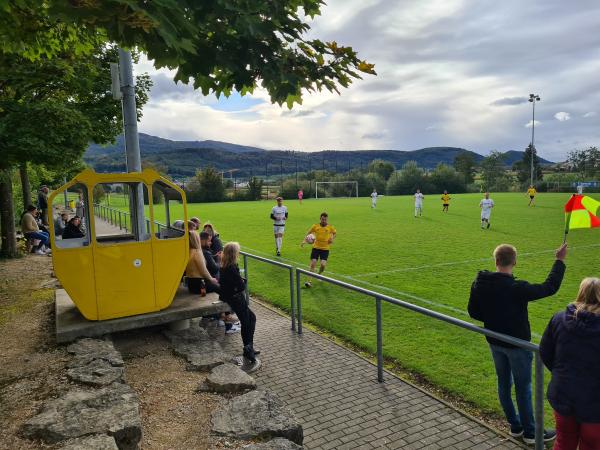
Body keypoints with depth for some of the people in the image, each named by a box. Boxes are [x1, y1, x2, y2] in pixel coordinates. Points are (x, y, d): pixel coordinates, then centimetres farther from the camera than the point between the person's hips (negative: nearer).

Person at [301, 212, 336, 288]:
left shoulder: (330, 227, -3)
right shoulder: (315, 226, -2)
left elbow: (335, 233, 16)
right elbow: (309, 233, 8)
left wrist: (332, 239, -3)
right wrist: (304, 240, -6)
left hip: (325, 249, 0)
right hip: (316, 247, 0)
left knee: (323, 264, -12)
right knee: (313, 264, -6)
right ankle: (309, 281, 2)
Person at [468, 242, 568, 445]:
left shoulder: (479, 283, -11)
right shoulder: (517, 288, -28)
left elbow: (473, 312, -2)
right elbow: (550, 287, -16)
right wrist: (560, 260, -6)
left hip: (495, 342, 5)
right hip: (517, 345, -5)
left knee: (503, 383, 19)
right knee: (523, 388, 11)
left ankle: (515, 426, 36)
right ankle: (530, 432, 28)